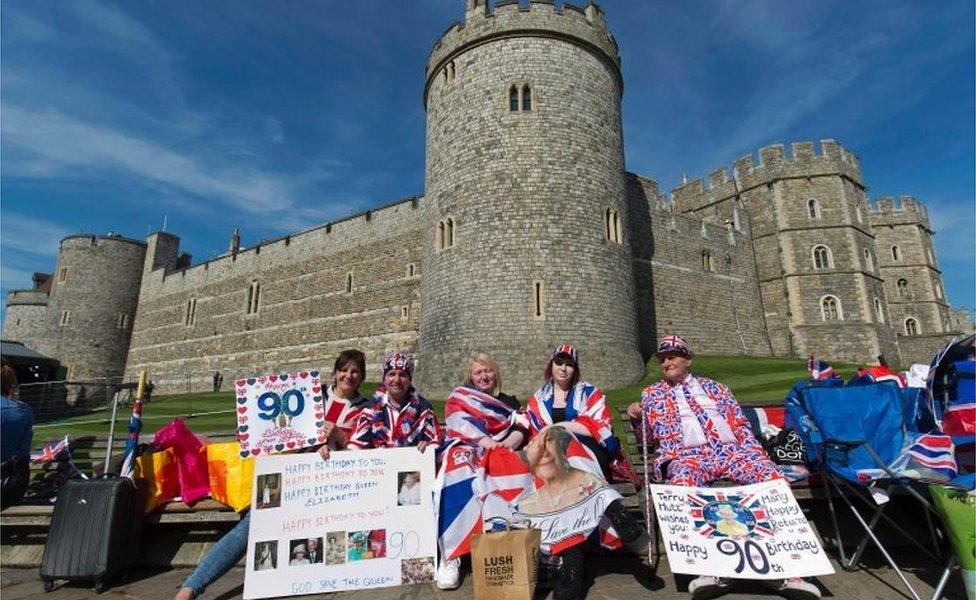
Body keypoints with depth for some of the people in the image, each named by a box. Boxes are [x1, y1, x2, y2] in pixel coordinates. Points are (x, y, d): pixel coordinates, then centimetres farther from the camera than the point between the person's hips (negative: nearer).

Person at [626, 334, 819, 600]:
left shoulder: (713, 387, 24)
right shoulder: (652, 394, 20)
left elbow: (740, 423, 20)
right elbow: (648, 434, 17)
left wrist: (754, 452, 2)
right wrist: (637, 417, -5)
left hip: (732, 451, 3)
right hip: (688, 455, -2)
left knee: (774, 479, -26)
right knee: (684, 485, -38)